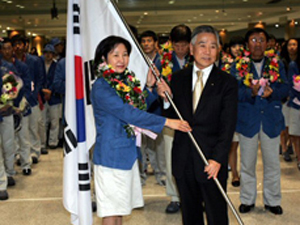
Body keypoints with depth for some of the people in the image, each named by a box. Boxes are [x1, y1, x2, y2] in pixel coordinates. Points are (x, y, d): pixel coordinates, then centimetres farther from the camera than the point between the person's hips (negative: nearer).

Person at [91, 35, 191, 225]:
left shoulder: (127, 81, 8)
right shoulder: (101, 87, -17)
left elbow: (139, 109, 13)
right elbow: (128, 114, -25)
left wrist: (149, 87, 0)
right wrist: (166, 122, -24)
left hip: (128, 153, 8)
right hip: (111, 155, -8)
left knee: (119, 209, 17)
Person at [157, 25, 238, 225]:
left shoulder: (227, 82, -4)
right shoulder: (178, 78, 5)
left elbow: (228, 126, -9)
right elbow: (174, 118, 6)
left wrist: (217, 159, -18)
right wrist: (166, 98, -13)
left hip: (212, 162, -3)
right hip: (183, 160, 3)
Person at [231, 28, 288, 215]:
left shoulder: (277, 64, 4)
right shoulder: (239, 65, 0)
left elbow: (285, 88, -2)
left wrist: (272, 92, -22)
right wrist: (251, 92, -26)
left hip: (271, 120, 1)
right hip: (247, 120, -1)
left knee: (272, 162, 9)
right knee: (247, 163, 10)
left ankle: (272, 200, 25)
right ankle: (247, 199, 26)